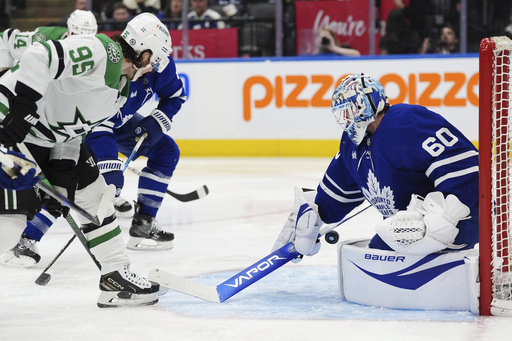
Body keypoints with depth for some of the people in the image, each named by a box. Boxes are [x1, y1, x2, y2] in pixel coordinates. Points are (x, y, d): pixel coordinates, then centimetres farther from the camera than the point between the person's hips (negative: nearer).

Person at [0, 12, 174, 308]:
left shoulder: (121, 87, 11)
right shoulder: (100, 53, -21)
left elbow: (73, 128, 14)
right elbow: (39, 57, -33)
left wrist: (63, 180, 7)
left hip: (48, 137, 11)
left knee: (94, 194, 13)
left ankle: (117, 278, 22)